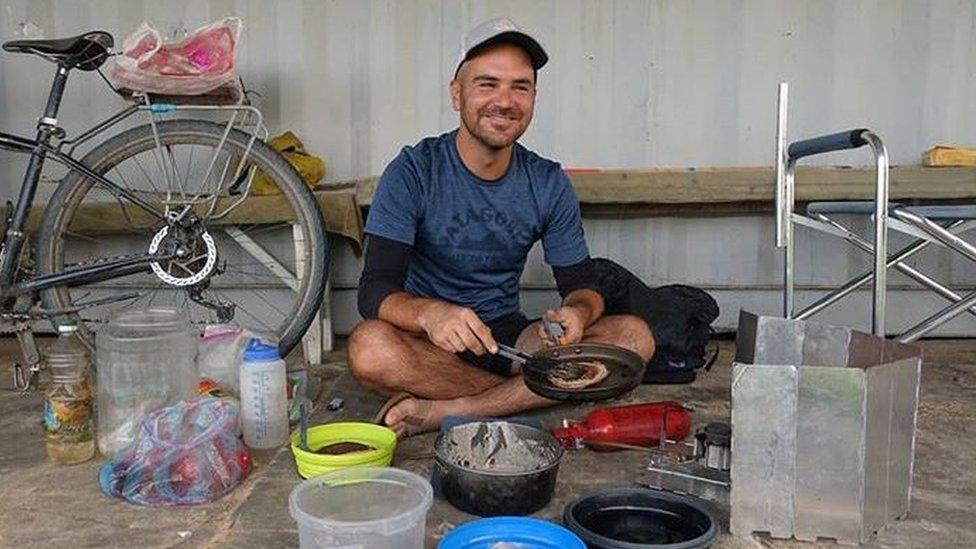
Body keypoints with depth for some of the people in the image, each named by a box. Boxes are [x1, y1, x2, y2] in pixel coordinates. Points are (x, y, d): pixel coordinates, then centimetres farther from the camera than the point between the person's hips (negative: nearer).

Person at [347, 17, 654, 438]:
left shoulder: (548, 183, 1)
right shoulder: (414, 172, -11)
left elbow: (581, 282, 2)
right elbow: (375, 289, -19)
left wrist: (576, 312, -25)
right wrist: (430, 314, -42)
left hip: (507, 334, 4)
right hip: (429, 340, -3)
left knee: (635, 337, -19)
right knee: (369, 347, -36)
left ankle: (441, 410, -24)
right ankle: (530, 394, -18)